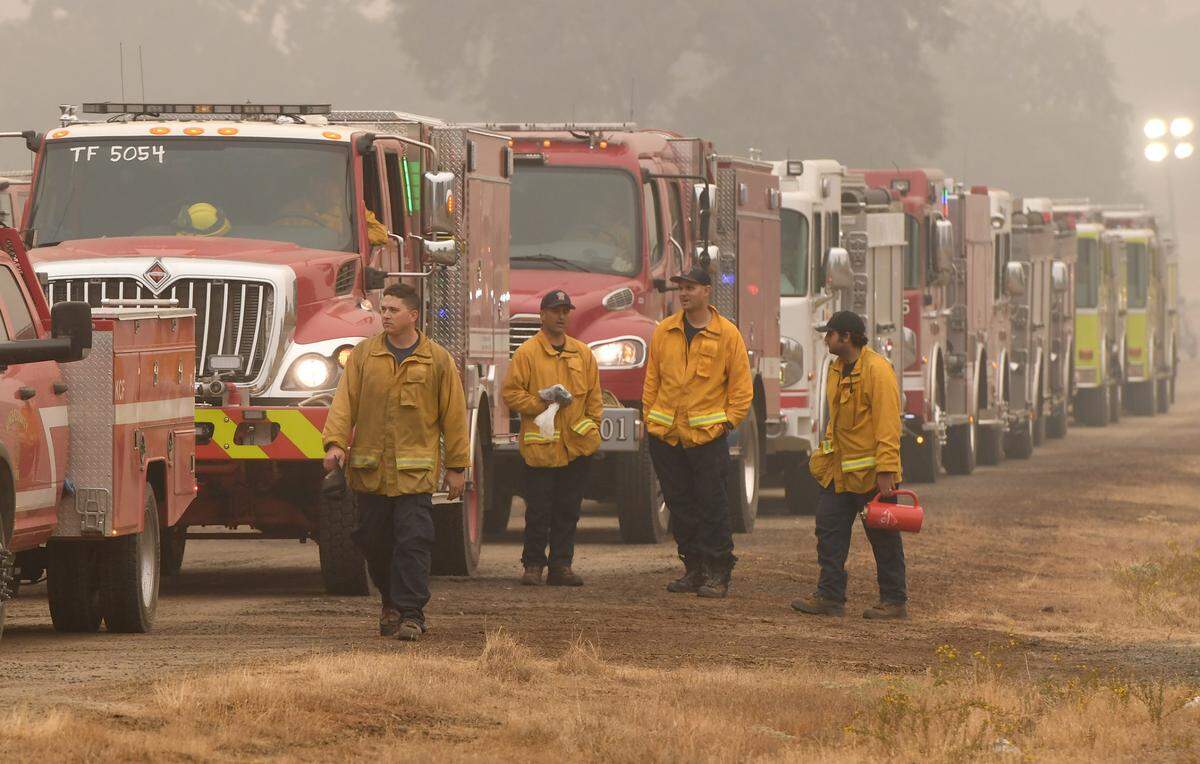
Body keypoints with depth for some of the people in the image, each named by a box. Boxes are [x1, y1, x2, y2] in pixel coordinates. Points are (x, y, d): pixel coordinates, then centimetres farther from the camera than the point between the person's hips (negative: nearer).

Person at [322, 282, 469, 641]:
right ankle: (391, 602, 29)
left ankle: (411, 614, -7)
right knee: (373, 540, 9)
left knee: (413, 541, -10)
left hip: (415, 472, -3)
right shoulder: (363, 355, 6)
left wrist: (457, 467, 5)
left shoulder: (437, 360, 2)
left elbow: (453, 416, 6)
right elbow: (344, 402, 2)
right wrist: (336, 443, -12)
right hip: (370, 469, 3)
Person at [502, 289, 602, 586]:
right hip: (540, 447, -4)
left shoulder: (582, 353, 12)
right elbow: (511, 393, -4)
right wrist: (542, 402, -14)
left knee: (568, 511, 7)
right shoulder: (527, 353, -2)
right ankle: (533, 565, 7)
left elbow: (594, 396, 15)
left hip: (576, 447, 4)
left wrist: (593, 429, 6)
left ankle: (561, 565, 12)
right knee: (538, 510, -1)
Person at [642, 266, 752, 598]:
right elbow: (652, 380, 13)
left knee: (711, 505, -4)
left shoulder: (727, 334, -1)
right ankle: (693, 568, 17)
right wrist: (649, 418, 7)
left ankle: (718, 574, 0)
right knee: (679, 505, 8)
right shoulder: (664, 332, 8)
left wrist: (727, 422, -5)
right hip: (666, 434, 4)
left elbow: (741, 386, 1)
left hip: (707, 435, -4)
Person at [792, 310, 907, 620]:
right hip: (839, 471, 9)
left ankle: (895, 602, 7)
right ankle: (830, 596, 8)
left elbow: (888, 425, -20)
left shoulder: (877, 369, -17)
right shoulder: (837, 370, 11)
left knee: (883, 537, 1)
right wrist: (825, 453, 19)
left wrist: (886, 472, -24)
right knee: (829, 530, 5)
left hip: (871, 474, -9)